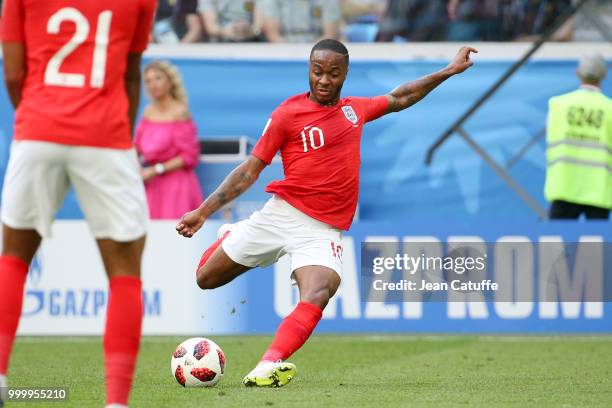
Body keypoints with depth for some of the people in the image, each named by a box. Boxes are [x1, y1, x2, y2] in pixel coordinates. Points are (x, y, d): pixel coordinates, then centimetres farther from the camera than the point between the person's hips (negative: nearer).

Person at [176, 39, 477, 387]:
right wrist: (204, 211, -8)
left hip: (324, 230, 1)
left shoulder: (354, 109, 13)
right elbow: (250, 171, -1)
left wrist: (448, 72, 32)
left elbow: (399, 99, 32)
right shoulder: (288, 114, -1)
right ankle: (232, 237, 42)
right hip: (282, 214, -1)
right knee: (207, 279, 9)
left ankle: (270, 365, -43)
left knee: (317, 297, -29)